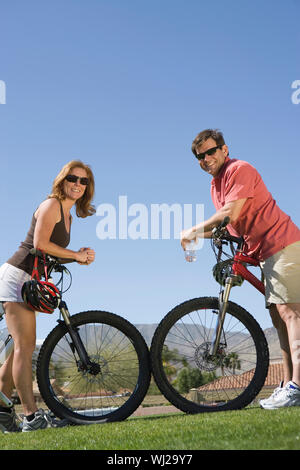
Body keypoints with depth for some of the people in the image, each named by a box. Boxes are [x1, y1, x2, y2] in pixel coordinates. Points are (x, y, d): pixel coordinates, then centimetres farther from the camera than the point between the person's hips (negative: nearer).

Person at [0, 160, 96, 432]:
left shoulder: (68, 215, 19)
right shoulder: (52, 205, -8)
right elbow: (40, 243, -18)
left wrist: (80, 257, 0)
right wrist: (76, 255, -10)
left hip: (27, 282, 10)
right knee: (24, 346, -13)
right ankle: (32, 416, -15)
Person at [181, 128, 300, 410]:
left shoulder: (239, 169, -10)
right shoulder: (216, 186, 19)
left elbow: (231, 214, -20)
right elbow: (226, 225, 22)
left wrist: (194, 230, -13)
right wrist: (199, 235, 8)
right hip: (266, 252, 10)